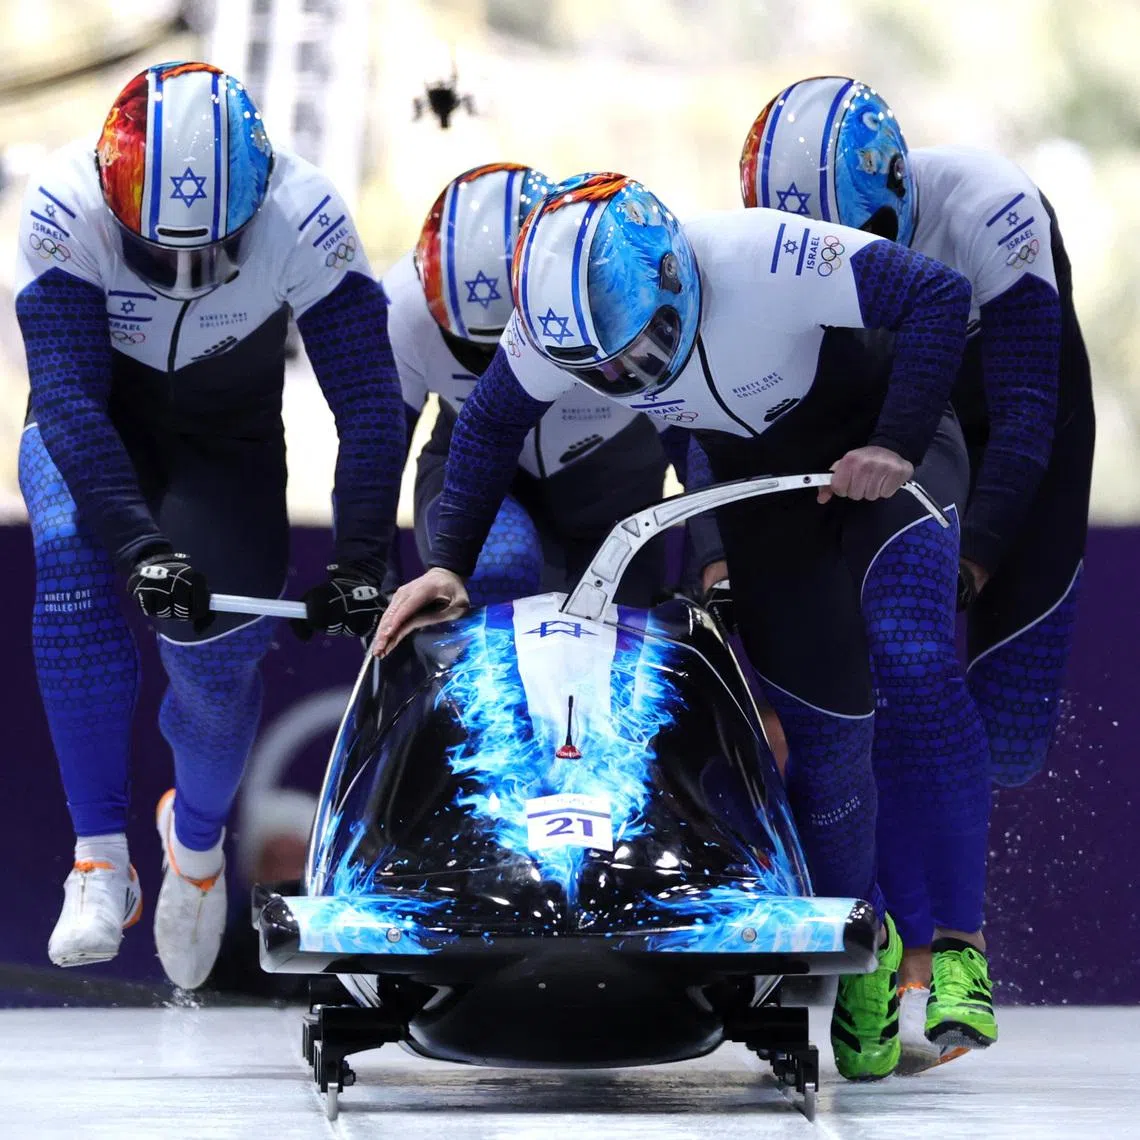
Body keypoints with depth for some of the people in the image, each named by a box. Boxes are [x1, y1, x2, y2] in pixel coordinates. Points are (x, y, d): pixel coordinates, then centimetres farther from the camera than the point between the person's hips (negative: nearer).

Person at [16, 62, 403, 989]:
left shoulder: (302, 220, -29)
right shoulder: (67, 211, -32)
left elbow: (370, 401, -23)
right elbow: (66, 398, -35)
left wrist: (359, 563, -30)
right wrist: (139, 544, -45)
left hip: (228, 436, 1)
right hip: (90, 428, -1)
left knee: (219, 643, -15)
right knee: (74, 562, -31)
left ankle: (197, 836, 19)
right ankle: (100, 855, -26)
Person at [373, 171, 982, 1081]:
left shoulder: (764, 261, -38)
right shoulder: (560, 322, -23)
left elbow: (939, 296, -29)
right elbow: (488, 426, -4)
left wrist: (900, 445, -33)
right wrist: (449, 563, -10)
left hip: (879, 431, -4)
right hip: (759, 471, 4)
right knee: (823, 713, -7)